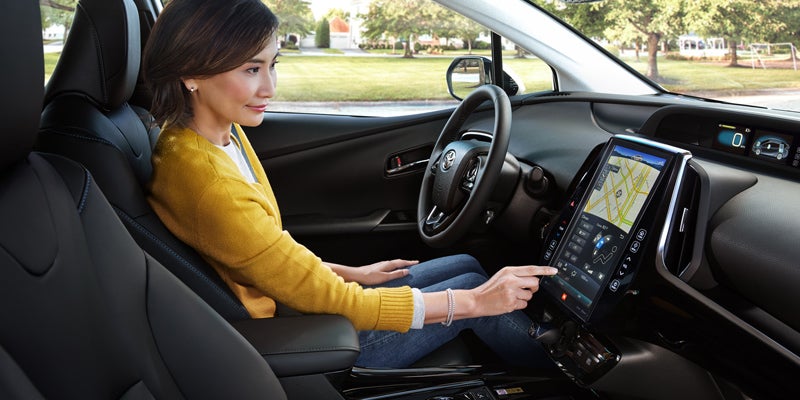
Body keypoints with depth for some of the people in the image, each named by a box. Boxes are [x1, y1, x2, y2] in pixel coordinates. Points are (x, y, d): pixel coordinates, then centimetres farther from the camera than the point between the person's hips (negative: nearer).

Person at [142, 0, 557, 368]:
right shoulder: (207, 184, -32)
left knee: (465, 265, 11)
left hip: (295, 301, 8)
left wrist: (351, 274, 7)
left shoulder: (223, 134, -3)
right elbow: (331, 302, -27)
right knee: (470, 284, 1)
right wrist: (474, 301, -22)